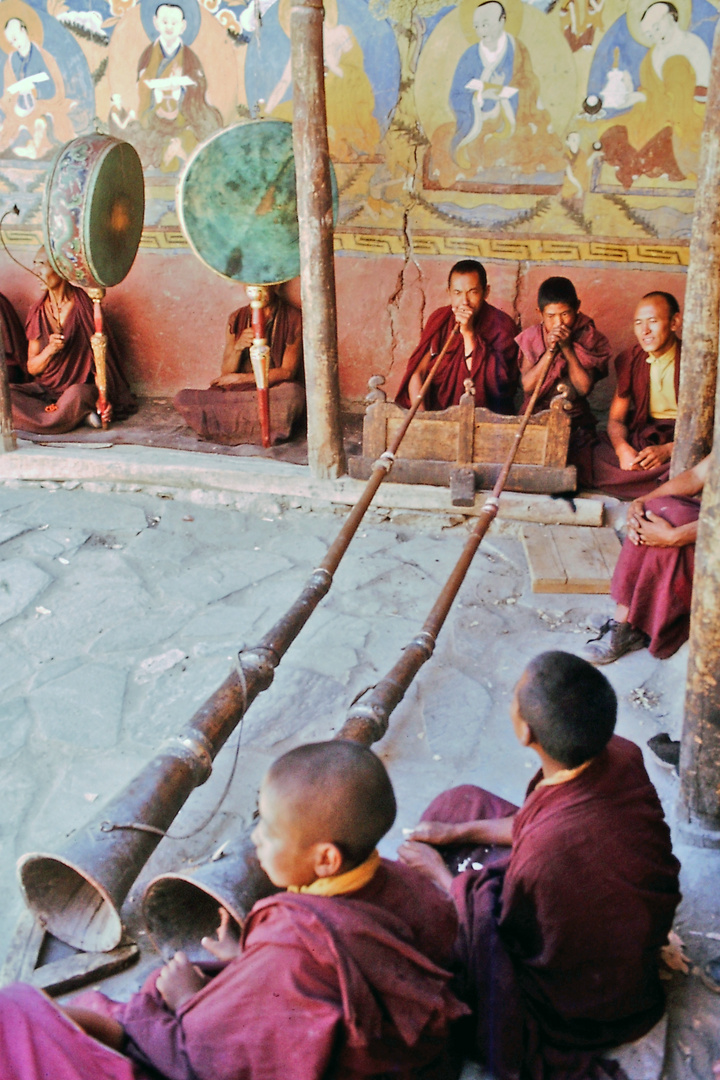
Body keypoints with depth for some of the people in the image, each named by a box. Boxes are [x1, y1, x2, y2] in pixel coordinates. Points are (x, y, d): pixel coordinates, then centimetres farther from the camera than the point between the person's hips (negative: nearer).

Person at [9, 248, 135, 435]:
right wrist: (50, 350, -16)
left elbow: (101, 356, -7)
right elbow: (32, 368, 5)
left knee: (76, 394, -42)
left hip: (82, 386, -6)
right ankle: (81, 414, -21)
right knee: (5, 397, -24)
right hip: (46, 389, 6)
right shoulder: (38, 312, 6)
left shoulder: (84, 307, -6)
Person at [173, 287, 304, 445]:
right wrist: (237, 347, -16)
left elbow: (287, 371, -7)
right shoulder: (237, 319, 9)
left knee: (293, 393, -40)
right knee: (182, 399, -19)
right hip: (236, 392, 4)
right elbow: (226, 373, 6)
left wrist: (240, 378, -8)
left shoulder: (292, 318, -2)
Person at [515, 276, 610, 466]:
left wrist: (567, 348, -15)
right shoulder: (530, 338, 4)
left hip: (575, 421, -1)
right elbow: (527, 386, -7)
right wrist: (550, 350, -15)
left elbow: (584, 388, -10)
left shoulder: (591, 340, 0)